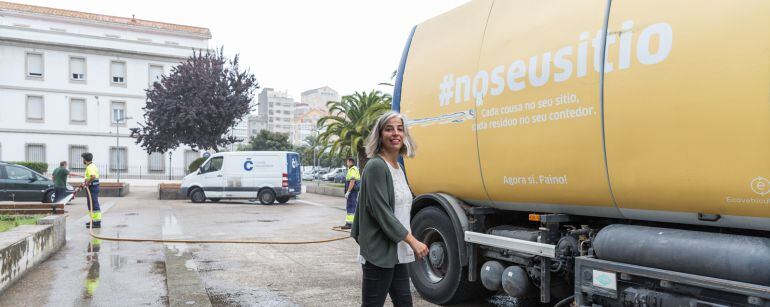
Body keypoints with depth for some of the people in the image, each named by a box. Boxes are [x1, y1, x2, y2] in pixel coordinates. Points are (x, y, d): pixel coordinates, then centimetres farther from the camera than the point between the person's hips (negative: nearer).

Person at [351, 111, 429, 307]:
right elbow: (381, 212, -20)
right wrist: (413, 241, -18)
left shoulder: (398, 168, 12)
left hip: (397, 252, 8)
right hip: (379, 252, -8)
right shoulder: (376, 166, -14)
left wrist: (407, 244, 17)